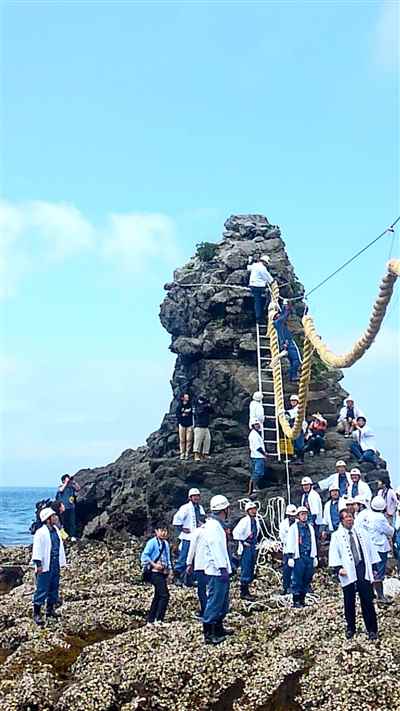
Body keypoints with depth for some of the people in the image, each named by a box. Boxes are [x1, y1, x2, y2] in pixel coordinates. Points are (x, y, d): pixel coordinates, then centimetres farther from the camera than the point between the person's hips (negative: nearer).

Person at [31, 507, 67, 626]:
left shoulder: (56, 530, 11)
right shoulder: (40, 532, -13)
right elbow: (37, 549, -16)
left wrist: (62, 562, 18)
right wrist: (38, 564, -20)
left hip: (55, 565, 8)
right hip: (45, 566, -8)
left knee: (54, 588, 16)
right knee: (42, 590, -6)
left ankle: (50, 609, 29)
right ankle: (36, 614, -1)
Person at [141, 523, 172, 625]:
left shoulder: (166, 543, 15)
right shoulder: (152, 542, -8)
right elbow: (144, 556, -14)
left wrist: (169, 569, 14)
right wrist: (154, 565, -19)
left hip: (163, 573, 8)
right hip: (155, 573, -8)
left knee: (158, 596, 11)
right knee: (165, 595, -16)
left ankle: (150, 620, 18)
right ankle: (158, 620, -12)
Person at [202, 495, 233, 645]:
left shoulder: (217, 525, 16)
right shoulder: (213, 526, -17)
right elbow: (216, 548, -23)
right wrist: (223, 568, -25)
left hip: (221, 570, 11)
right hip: (217, 571, -11)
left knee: (223, 601, 19)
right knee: (214, 601, -8)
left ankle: (218, 628, 31)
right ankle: (209, 634, -5)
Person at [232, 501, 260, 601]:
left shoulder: (256, 520, 9)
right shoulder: (244, 521, -15)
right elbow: (235, 532, -21)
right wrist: (243, 541, -17)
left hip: (253, 547, 8)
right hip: (246, 547, -8)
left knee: (251, 570, 12)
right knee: (245, 570, -7)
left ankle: (246, 591, 22)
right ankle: (244, 592, -2)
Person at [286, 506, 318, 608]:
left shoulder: (310, 528, 17)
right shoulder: (294, 528, 0)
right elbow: (290, 543, -4)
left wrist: (315, 557, 19)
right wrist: (290, 557, -10)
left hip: (309, 557, 5)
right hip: (298, 557, -5)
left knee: (307, 580, 7)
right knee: (297, 580, -4)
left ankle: (302, 599, 17)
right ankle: (296, 601, 2)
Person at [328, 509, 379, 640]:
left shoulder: (361, 533, 12)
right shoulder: (336, 536, 2)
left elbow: (370, 550, 15)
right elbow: (334, 554, -2)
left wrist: (373, 568, 10)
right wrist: (338, 568, -16)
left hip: (363, 572, 2)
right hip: (348, 573, -2)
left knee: (368, 601, 1)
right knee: (349, 602, 6)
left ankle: (372, 629, 7)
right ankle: (350, 628, 21)